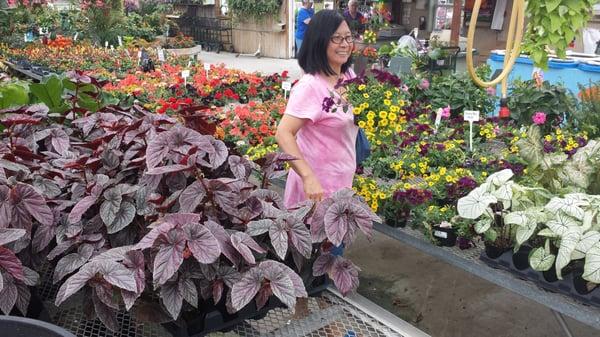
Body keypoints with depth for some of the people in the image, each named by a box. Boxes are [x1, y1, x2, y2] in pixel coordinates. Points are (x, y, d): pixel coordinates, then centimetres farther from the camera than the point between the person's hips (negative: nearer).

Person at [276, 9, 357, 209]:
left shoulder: (349, 75, 2)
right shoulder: (310, 86, -23)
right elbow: (283, 134, -31)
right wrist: (308, 177, -39)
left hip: (343, 180, 8)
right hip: (317, 183, -8)